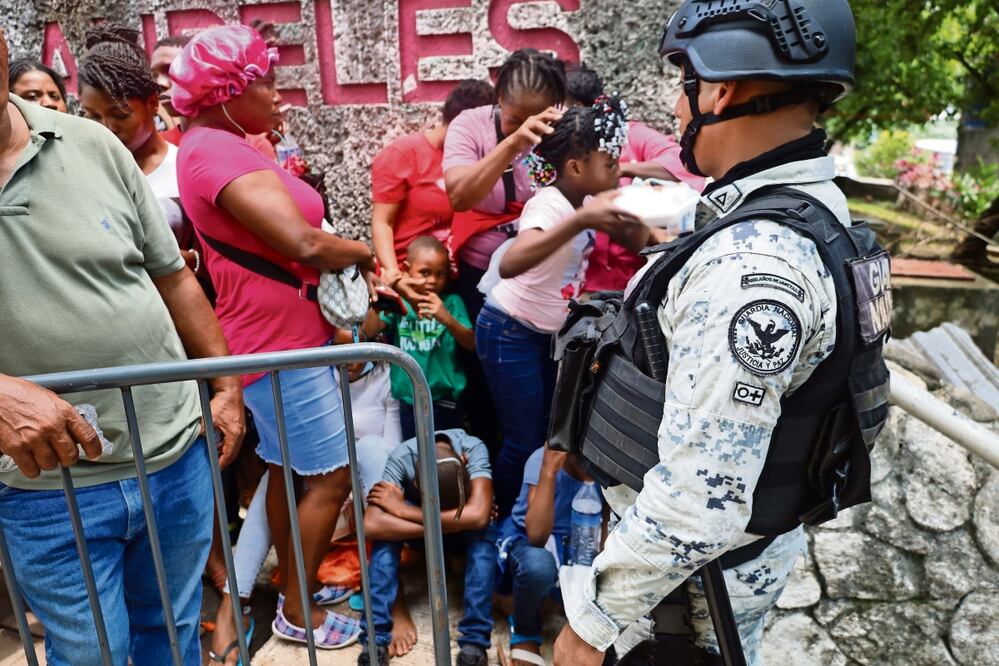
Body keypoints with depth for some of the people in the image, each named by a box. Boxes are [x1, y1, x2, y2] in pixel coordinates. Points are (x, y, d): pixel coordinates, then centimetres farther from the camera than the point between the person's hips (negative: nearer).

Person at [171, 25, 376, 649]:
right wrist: (365, 252, -12)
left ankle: (294, 588, 35)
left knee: (286, 470, 18)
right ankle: (298, 611, 17)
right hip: (280, 341, -10)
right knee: (332, 476, -1)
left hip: (286, 335, 10)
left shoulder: (228, 145, 14)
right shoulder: (218, 150, -20)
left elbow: (286, 231, 9)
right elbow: (302, 244, -28)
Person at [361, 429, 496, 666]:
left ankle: (474, 641, -30)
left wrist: (403, 509, -41)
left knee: (482, 534, -35)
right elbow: (372, 524, -43)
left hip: (463, 530, 0)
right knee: (385, 532, -32)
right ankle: (375, 639, -27)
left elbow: (478, 515, -47)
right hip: (417, 531, 1)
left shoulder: (474, 449, -34)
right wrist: (441, 526, -42)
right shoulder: (401, 457, -32)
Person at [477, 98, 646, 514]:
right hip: (509, 333, -8)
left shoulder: (585, 199, -1)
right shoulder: (549, 204, -26)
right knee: (525, 442, 0)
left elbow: (636, 242, 3)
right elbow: (509, 265, -44)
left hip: (546, 333, 9)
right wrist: (580, 221, -50)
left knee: (551, 432, 16)